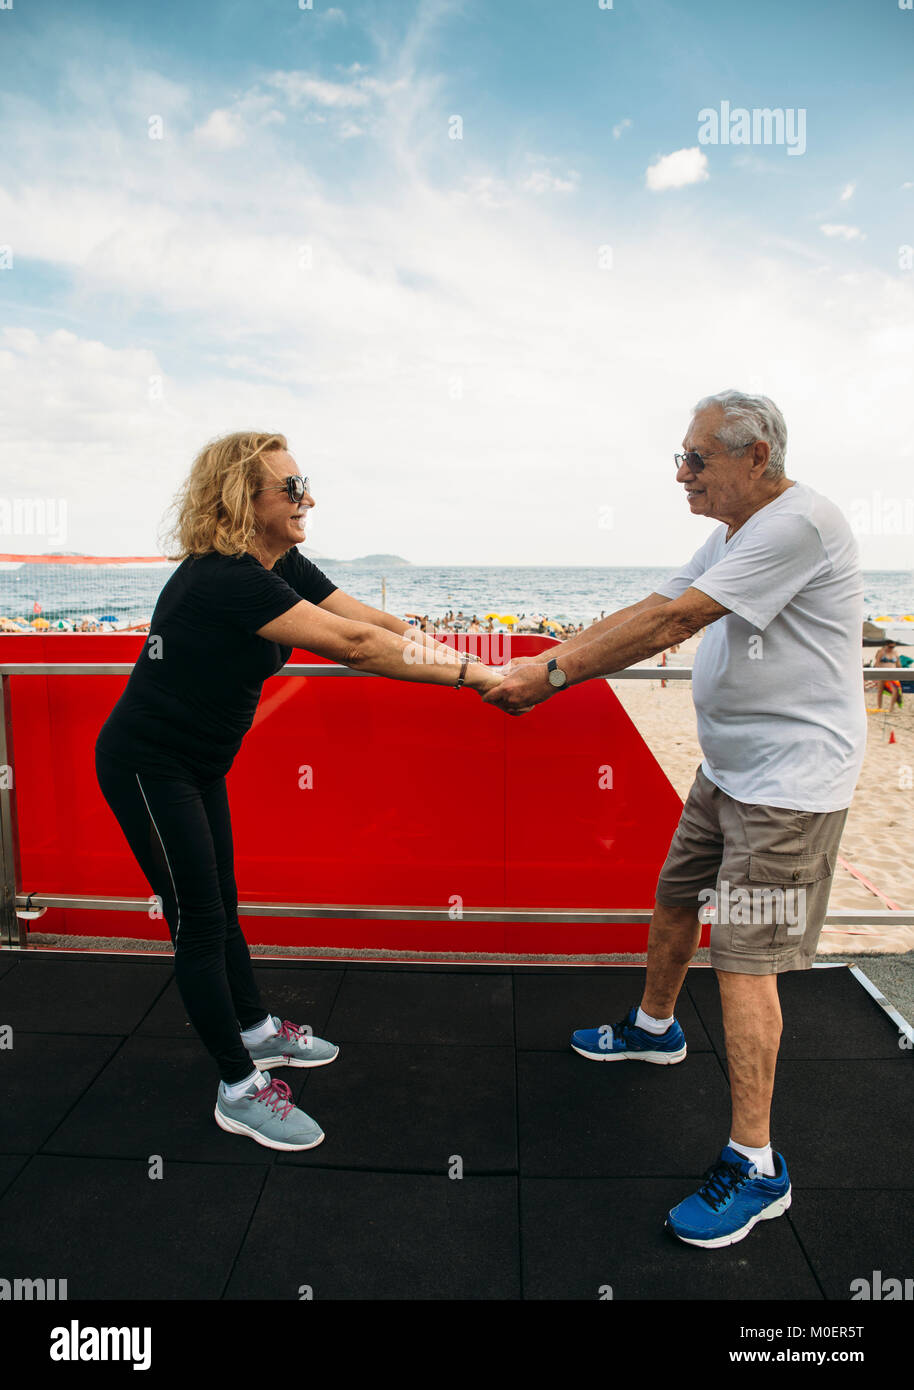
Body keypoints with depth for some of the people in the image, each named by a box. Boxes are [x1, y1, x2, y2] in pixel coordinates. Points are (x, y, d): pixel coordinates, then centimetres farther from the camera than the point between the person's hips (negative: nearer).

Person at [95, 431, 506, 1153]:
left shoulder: (284, 567, 0)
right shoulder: (225, 579, -30)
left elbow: (388, 625, -7)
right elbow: (352, 645, -35)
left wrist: (478, 670, -16)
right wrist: (469, 674, -31)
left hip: (199, 764, 9)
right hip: (147, 763, -8)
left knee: (220, 905, 19)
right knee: (199, 920, 0)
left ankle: (255, 1030, 37)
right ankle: (240, 1090, 13)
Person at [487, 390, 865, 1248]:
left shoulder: (799, 523, -21)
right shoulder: (733, 535, 11)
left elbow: (671, 623, -25)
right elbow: (651, 613, 8)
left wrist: (556, 674, -21)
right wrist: (550, 662, -2)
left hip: (791, 782, -9)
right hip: (728, 767, 9)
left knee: (743, 956, -7)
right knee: (674, 898, 21)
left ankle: (755, 1165, 7)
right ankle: (654, 1027, 47)